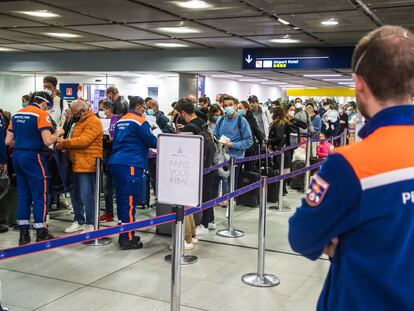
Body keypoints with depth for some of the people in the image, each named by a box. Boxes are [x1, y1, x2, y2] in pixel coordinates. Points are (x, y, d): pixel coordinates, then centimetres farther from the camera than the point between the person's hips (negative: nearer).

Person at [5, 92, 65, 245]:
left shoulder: (17, 115, 13)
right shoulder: (41, 114, -9)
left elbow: (8, 141, 12)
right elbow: (48, 141, -18)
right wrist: (58, 133, 0)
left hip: (17, 155, 7)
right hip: (33, 157, -7)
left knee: (23, 194, 13)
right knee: (40, 195, 1)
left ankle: (23, 233, 16)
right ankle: (41, 233, 4)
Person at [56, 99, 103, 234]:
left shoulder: (93, 122, -11)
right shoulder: (79, 122, 20)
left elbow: (83, 140, -22)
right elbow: (74, 140, 19)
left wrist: (63, 143, -15)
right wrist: (64, 145, -1)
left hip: (87, 166, -10)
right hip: (76, 165, 10)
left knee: (86, 197, -6)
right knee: (75, 195, 15)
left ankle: (90, 225, 5)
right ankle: (79, 221, 26)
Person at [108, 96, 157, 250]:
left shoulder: (120, 121, 17)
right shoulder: (140, 121, -6)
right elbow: (152, 141, -6)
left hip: (116, 162, 8)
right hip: (131, 165, -8)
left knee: (122, 200, 14)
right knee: (130, 202, -5)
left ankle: (124, 235, 22)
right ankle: (127, 239, -2)